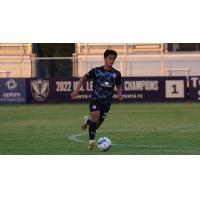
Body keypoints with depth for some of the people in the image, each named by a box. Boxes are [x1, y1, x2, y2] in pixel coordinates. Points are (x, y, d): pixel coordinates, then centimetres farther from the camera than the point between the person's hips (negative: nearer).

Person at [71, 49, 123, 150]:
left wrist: (119, 93, 0)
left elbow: (119, 85, 21)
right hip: (95, 99, -3)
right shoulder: (96, 71, -2)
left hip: (107, 101, 3)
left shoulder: (116, 73, 5)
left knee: (97, 123, 5)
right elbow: (84, 78, 8)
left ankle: (88, 121, 41)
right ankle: (91, 139, -22)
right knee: (95, 115, -29)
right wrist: (76, 90, -2)